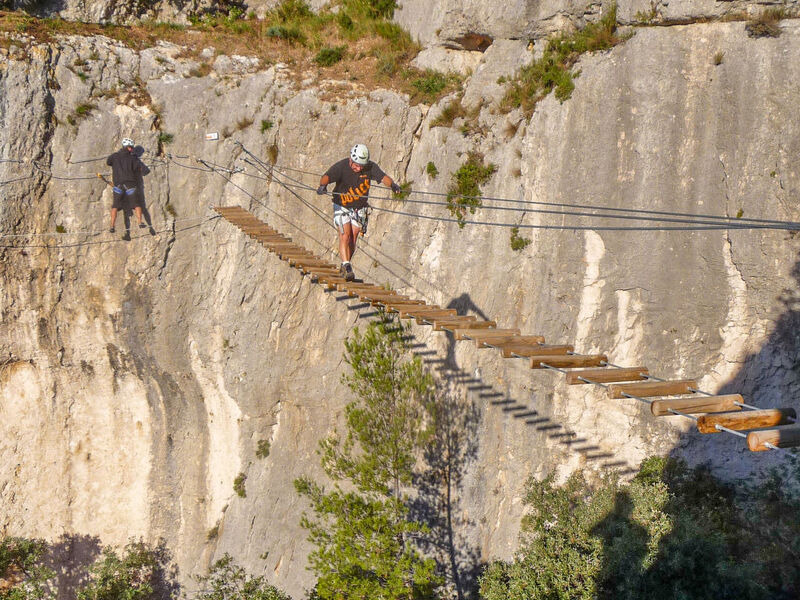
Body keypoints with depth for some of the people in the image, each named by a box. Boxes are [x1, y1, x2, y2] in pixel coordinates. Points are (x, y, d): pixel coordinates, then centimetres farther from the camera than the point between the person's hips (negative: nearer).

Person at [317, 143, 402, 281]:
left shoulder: (370, 167, -13)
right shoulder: (341, 166, -21)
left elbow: (383, 177, -24)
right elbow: (327, 177, -35)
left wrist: (392, 184, -44)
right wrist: (323, 185, -57)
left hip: (359, 208, 3)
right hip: (342, 206, -3)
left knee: (352, 239, 6)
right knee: (345, 236, -17)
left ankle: (344, 266, 22)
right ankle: (346, 266, -15)